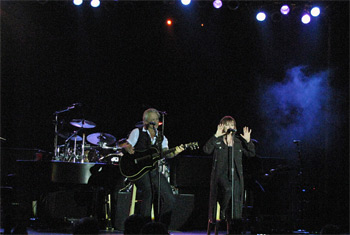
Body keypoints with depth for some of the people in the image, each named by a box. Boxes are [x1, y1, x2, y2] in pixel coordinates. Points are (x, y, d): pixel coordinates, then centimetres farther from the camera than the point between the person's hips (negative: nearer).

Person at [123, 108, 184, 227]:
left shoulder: (161, 137, 17)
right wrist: (128, 149, -21)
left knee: (170, 199, -3)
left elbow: (166, 153, 4)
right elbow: (126, 146, 3)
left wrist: (175, 152, -17)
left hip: (154, 171, 5)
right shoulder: (137, 132, 7)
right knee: (148, 190, -27)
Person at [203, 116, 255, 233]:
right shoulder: (217, 141, 6)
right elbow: (206, 150, -12)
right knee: (228, 189, -31)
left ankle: (235, 225, -1)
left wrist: (248, 141, -1)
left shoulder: (238, 141, 16)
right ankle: (222, 210, -5)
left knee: (236, 198, -8)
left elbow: (251, 153, 14)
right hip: (221, 174, -4)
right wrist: (216, 136, -17)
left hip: (235, 175, 4)